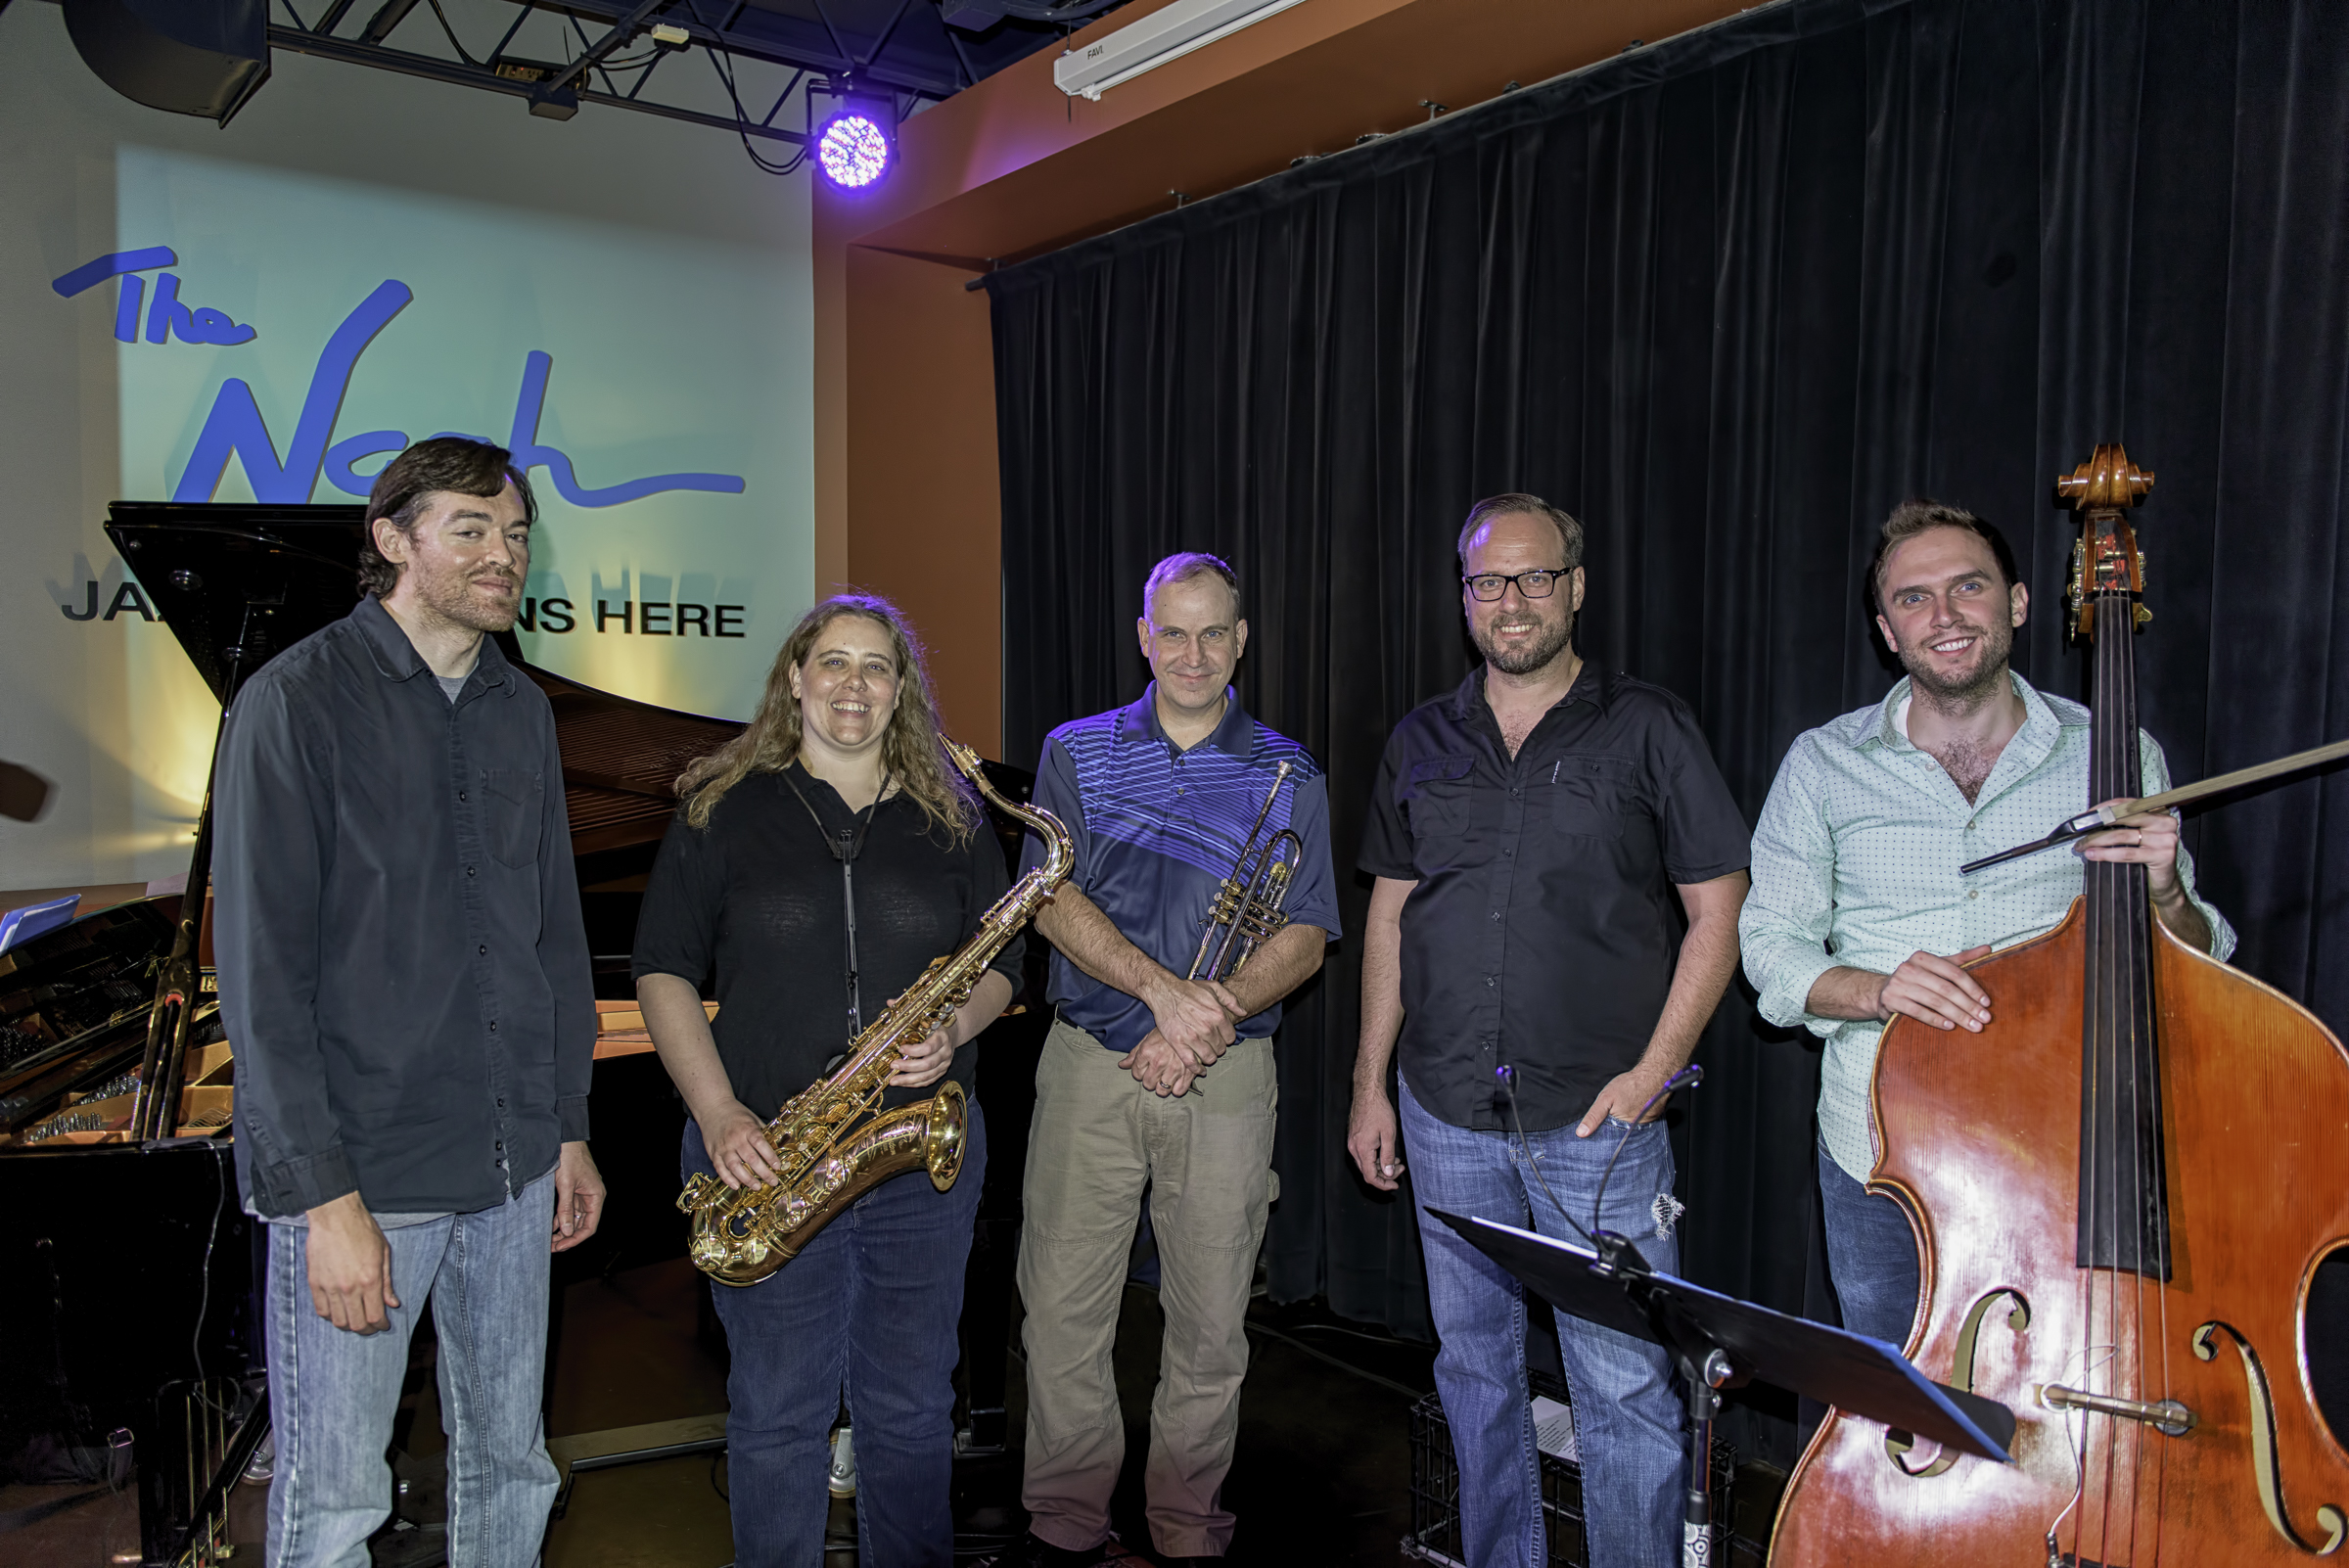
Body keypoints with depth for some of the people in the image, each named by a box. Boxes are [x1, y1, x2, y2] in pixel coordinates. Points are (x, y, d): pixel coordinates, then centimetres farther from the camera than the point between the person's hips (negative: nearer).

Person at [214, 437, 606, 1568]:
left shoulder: (523, 711, 9)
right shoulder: (298, 698, -9)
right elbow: (260, 968, -13)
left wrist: (571, 1127, 12)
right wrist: (325, 1195, -16)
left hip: (511, 1167, 5)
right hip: (360, 1169, -5)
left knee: (511, 1463, 16)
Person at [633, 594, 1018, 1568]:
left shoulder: (951, 818, 7)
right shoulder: (723, 809, 1)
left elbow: (1001, 962, 11)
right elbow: (664, 970, 0)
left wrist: (956, 1025, -11)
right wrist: (719, 1112, -12)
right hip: (765, 1155, -2)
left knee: (912, 1406, 13)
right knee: (778, 1413, 8)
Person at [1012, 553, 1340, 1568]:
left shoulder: (1288, 773, 6)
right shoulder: (1076, 752, 6)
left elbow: (1305, 936, 0)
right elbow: (1053, 902, -5)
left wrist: (1209, 1019, -15)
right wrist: (1163, 988, -19)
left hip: (1226, 1076, 0)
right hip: (1089, 1064, 0)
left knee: (1210, 1323, 7)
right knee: (1061, 1310, 5)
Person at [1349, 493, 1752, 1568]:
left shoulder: (1646, 729, -1)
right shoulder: (1423, 742, 10)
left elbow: (1719, 908, -2)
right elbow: (1390, 915, 12)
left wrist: (1655, 1067, -10)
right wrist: (1370, 1082, 9)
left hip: (1597, 1118, -3)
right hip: (1446, 1116, 4)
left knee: (1622, 1385, -1)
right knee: (1473, 1366, 15)